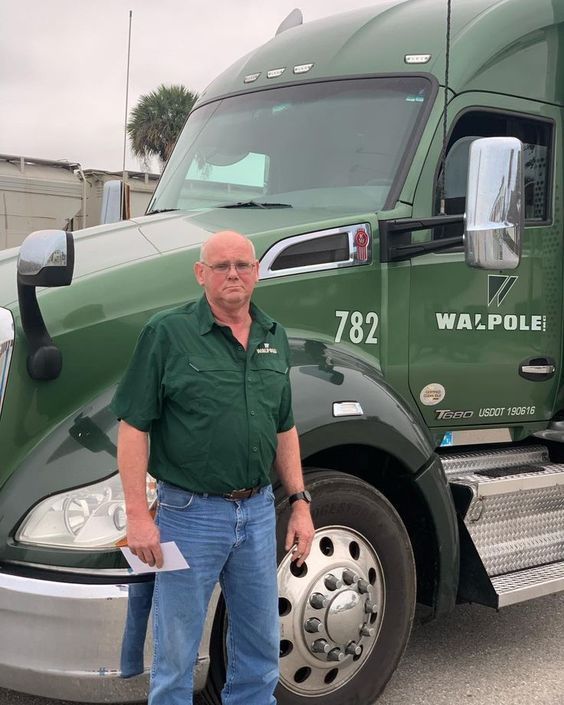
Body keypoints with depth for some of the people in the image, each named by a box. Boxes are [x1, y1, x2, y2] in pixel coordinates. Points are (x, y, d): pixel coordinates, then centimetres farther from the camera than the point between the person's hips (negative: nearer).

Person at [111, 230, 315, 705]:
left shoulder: (273, 337, 9)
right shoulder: (168, 333, -8)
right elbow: (134, 426, -10)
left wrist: (300, 502, 10)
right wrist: (138, 514, -15)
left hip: (258, 510, 5)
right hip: (191, 513, -5)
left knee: (261, 646, 16)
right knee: (176, 652, 7)